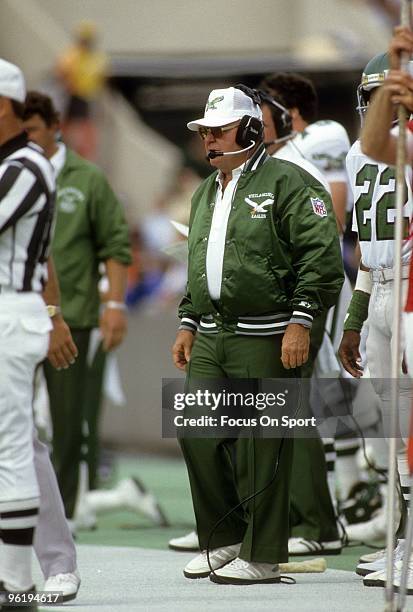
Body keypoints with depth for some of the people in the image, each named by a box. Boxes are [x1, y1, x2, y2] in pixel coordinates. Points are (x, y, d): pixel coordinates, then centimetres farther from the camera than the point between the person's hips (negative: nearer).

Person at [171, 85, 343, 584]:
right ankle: (225, 540, 19)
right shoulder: (205, 193, 20)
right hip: (210, 338, 8)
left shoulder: (287, 183, -6)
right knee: (198, 435, 5)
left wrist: (300, 321, -17)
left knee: (266, 447, -4)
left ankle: (261, 557, 1)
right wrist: (188, 324, 22)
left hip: (265, 338, -8)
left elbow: (322, 256, -12)